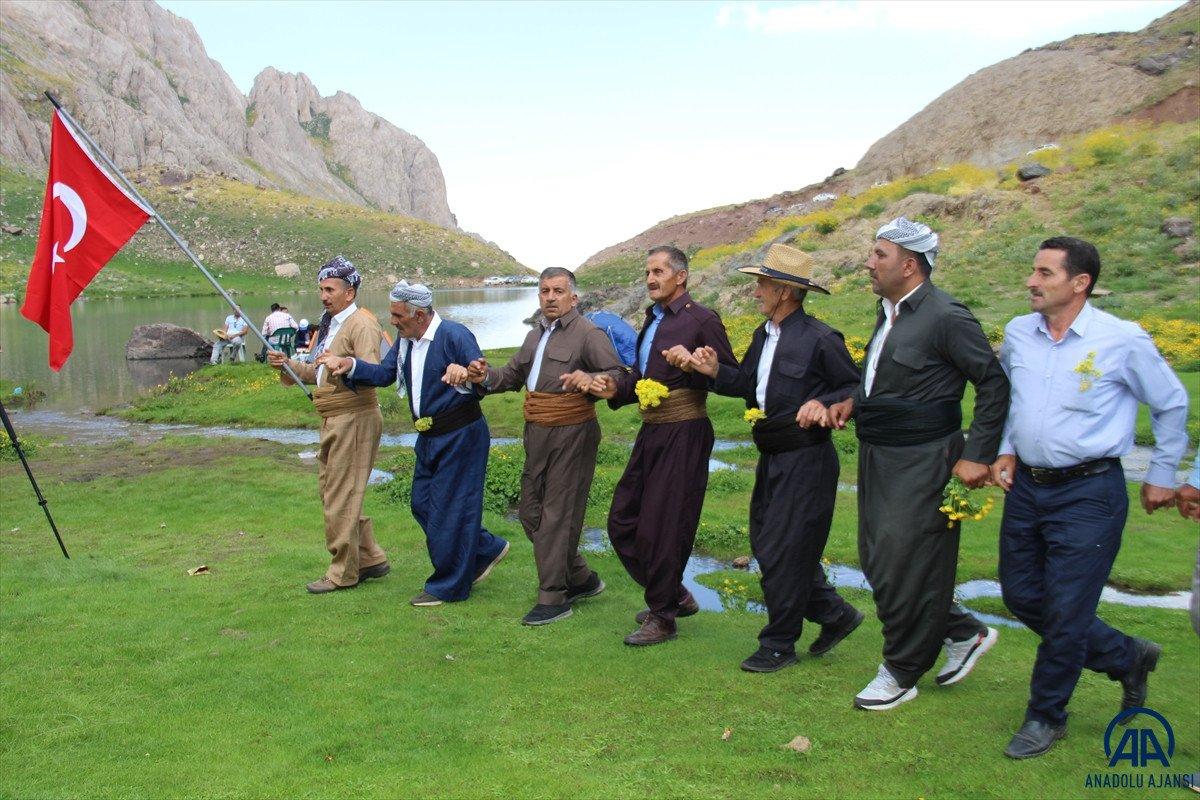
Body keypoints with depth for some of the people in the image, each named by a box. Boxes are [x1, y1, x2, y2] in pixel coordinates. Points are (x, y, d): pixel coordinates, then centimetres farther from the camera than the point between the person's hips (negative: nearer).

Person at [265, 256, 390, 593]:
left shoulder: (362, 325, -12)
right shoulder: (329, 326, 18)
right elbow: (317, 372, 24)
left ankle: (343, 573, 6)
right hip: (333, 421, 10)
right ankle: (370, 558, 25)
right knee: (331, 491, 16)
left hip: (355, 419, -10)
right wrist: (288, 365, 8)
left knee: (341, 498, -5)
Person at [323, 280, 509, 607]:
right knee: (422, 504, 15)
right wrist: (351, 365, -2)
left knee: (449, 508, 0)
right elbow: (384, 373, 12)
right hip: (429, 436, 10)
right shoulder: (405, 340, 7)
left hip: (461, 435, -9)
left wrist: (466, 377, -47)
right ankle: (487, 549, 28)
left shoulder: (455, 335, -20)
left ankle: (448, 586, 16)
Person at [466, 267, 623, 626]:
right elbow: (513, 375, 23)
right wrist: (486, 377, 3)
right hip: (537, 434, 9)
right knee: (531, 512, 13)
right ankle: (581, 579, 28)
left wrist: (589, 379, -37)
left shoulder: (589, 334, -8)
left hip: (572, 434, -9)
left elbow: (619, 376, -17)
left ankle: (553, 597, 7)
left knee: (559, 513, -4)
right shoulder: (535, 336, 18)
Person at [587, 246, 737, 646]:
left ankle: (662, 618, 17)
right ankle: (675, 595, 29)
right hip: (651, 432, 9)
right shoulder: (653, 319, 16)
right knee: (622, 520, 12)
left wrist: (693, 365, -26)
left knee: (661, 527, -1)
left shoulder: (701, 320, -8)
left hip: (683, 435, -9)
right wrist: (616, 389, 4)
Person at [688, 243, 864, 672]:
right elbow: (747, 383, 11)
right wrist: (715, 371, -5)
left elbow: (858, 388, -10)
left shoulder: (819, 339, -15)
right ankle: (834, 614, 31)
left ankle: (779, 645, 18)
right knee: (764, 542, 16)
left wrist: (823, 403, -26)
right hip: (771, 459, 9)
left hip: (806, 461, -9)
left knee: (782, 551, -1)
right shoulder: (763, 335, 9)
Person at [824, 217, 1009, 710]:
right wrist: (853, 402, 5)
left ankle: (902, 673, 20)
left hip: (922, 462, -9)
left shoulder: (946, 317, -16)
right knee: (877, 560, 14)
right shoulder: (890, 312, 10)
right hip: (879, 456, 9)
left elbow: (994, 384, -13)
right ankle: (965, 633, 32)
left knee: (904, 566, 0)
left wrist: (978, 456, -15)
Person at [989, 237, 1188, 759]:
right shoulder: (1017, 334, 2)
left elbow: (1171, 405, 4)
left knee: (1066, 611, 0)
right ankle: (1127, 657, 34)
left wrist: (1162, 475, 9)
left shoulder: (1123, 341, -12)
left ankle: (1046, 715, 22)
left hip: (1088, 493, -6)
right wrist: (1006, 449, 8)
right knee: (1021, 596, 13)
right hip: (1026, 486, 6)